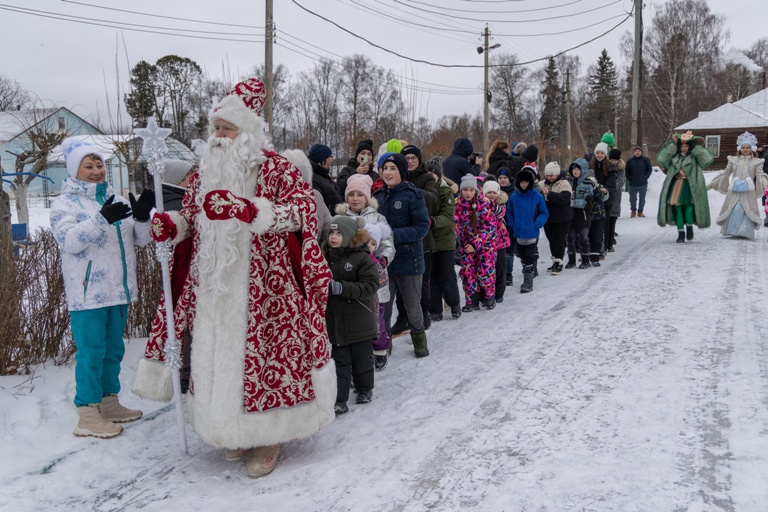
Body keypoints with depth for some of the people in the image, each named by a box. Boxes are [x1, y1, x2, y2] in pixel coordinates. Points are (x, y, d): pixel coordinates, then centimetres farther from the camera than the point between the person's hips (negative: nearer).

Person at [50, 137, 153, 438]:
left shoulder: (117, 200, 14)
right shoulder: (66, 202, -2)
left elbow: (141, 240, 10)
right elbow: (69, 240, -18)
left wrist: (142, 217, -10)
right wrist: (102, 218, -30)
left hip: (118, 290, 6)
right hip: (88, 293, -6)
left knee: (114, 349, 15)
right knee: (91, 352, -4)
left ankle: (109, 403, 28)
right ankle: (87, 415, 5)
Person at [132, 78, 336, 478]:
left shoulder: (275, 169, -7)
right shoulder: (207, 172, 12)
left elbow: (299, 211, -20)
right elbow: (192, 217, 22)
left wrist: (248, 208, -35)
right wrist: (171, 224, -1)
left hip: (260, 290, -5)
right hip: (212, 288, 6)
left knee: (259, 353, -2)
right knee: (217, 354, 9)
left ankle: (268, 435, 17)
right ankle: (234, 430, 28)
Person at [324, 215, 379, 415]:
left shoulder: (362, 258, -12)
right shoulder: (327, 257, 5)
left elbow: (370, 286, -20)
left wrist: (342, 288, -28)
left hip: (359, 321, -4)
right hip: (335, 320, 4)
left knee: (361, 359, 13)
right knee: (339, 361, 5)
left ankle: (365, 389, 34)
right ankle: (339, 401, 9)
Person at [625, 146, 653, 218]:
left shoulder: (646, 159, -1)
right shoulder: (630, 160, 2)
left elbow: (650, 170, 5)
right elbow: (627, 171, 9)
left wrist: (645, 178, -5)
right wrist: (629, 179, -2)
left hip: (643, 184, 0)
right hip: (632, 184, 1)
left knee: (642, 199, 7)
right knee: (632, 198, 5)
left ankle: (640, 211, 21)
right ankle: (633, 211, 24)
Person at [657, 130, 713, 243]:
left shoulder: (694, 157, 7)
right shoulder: (675, 156, 14)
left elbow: (708, 158, -5)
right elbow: (661, 158, 2)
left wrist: (696, 146, -3)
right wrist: (673, 144, 2)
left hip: (689, 186, -3)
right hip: (676, 185, 3)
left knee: (688, 206, -17)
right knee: (677, 207, -1)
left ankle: (689, 227, 6)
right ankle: (681, 233, 7)